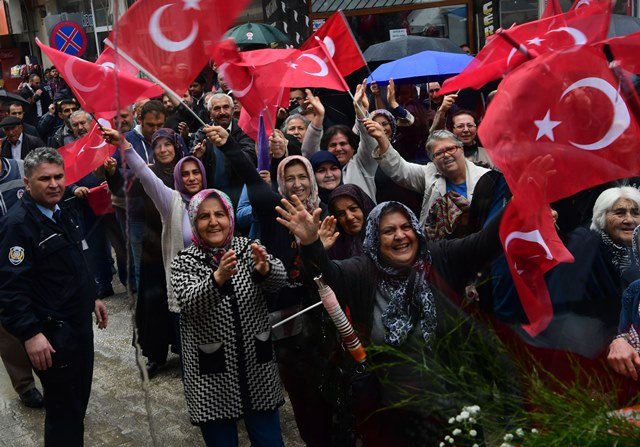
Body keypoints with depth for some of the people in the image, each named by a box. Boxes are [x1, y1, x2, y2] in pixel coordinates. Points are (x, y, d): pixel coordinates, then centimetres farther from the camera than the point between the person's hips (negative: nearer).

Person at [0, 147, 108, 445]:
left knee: (79, 398, 21)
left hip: (78, 323, 9)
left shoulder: (61, 214, 9)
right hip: (51, 333, -9)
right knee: (64, 409, 2)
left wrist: (92, 298, 23)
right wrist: (30, 334, -27)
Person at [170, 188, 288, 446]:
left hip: (257, 367, 2)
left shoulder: (248, 248, 2)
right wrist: (217, 278, -39)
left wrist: (265, 269, -38)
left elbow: (279, 280, -16)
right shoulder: (184, 262, -2)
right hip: (212, 375, -1)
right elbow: (189, 302, -21)